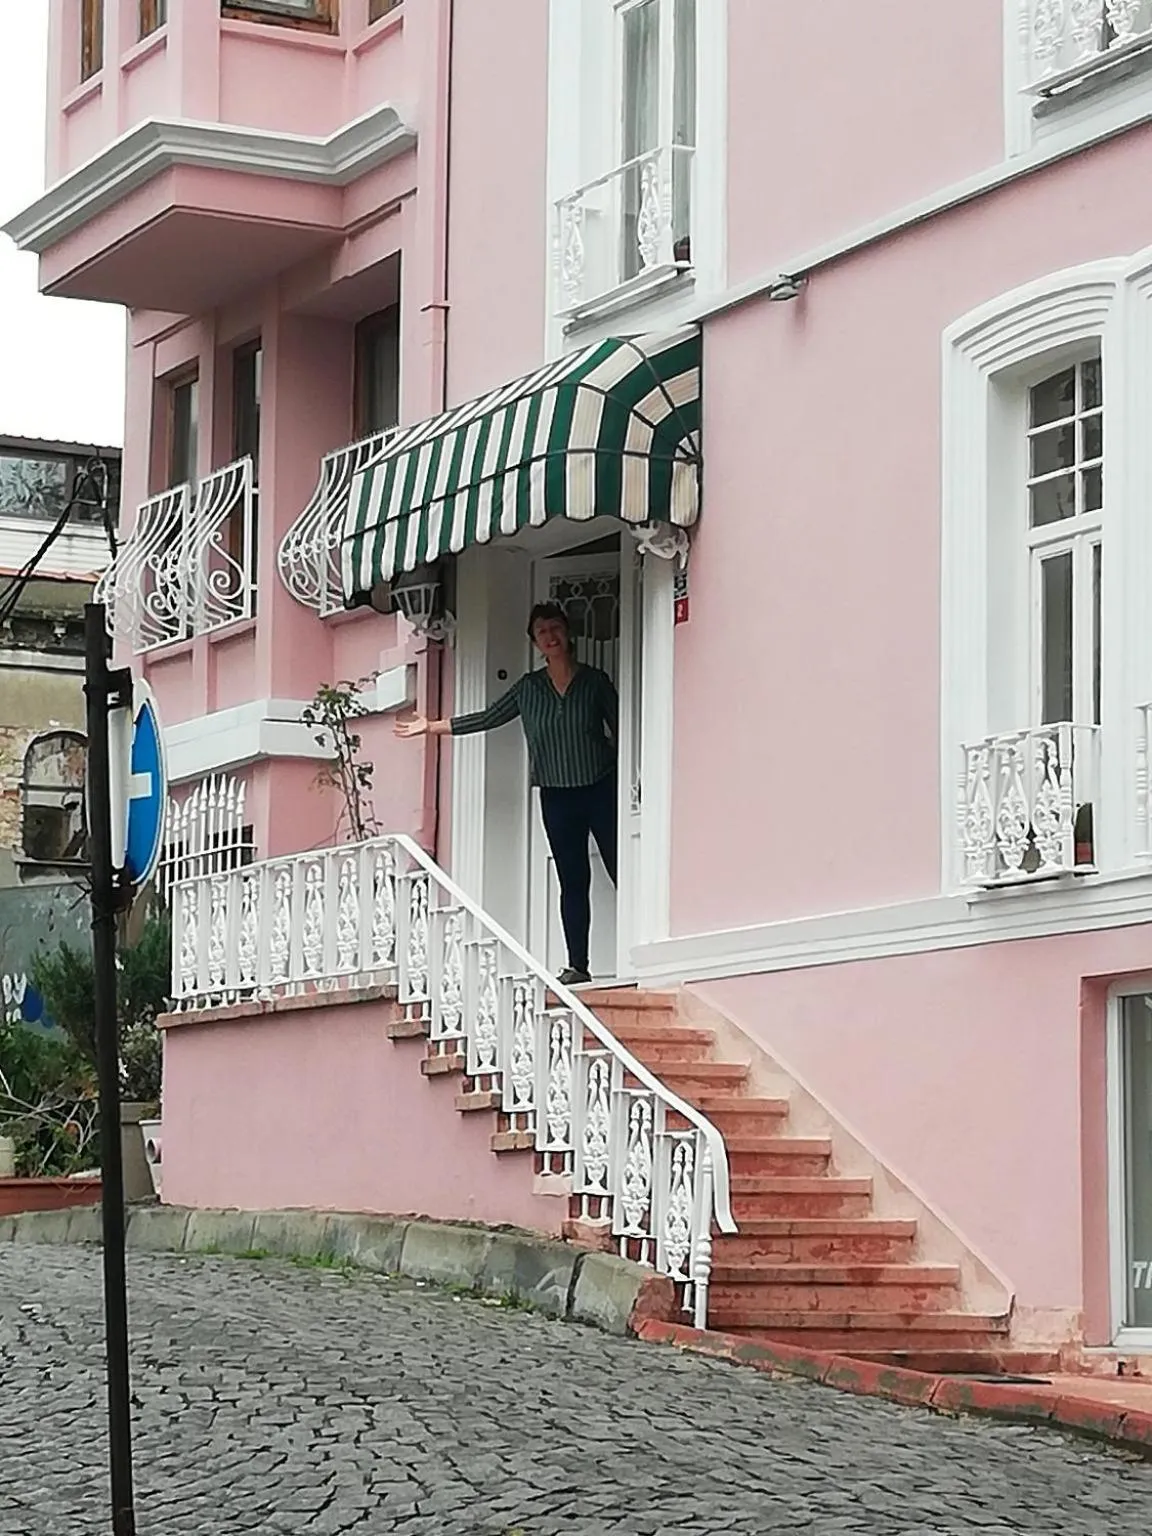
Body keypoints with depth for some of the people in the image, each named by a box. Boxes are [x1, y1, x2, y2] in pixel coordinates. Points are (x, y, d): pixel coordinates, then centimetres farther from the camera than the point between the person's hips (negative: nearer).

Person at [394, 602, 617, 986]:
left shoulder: (595, 681, 1)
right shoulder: (528, 687, 8)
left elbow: (621, 729, 1)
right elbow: (488, 718, 13)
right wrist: (432, 727, 13)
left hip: (601, 789, -3)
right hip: (556, 796, 3)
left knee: (623, 872, -7)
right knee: (572, 881, 6)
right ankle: (577, 966, 8)